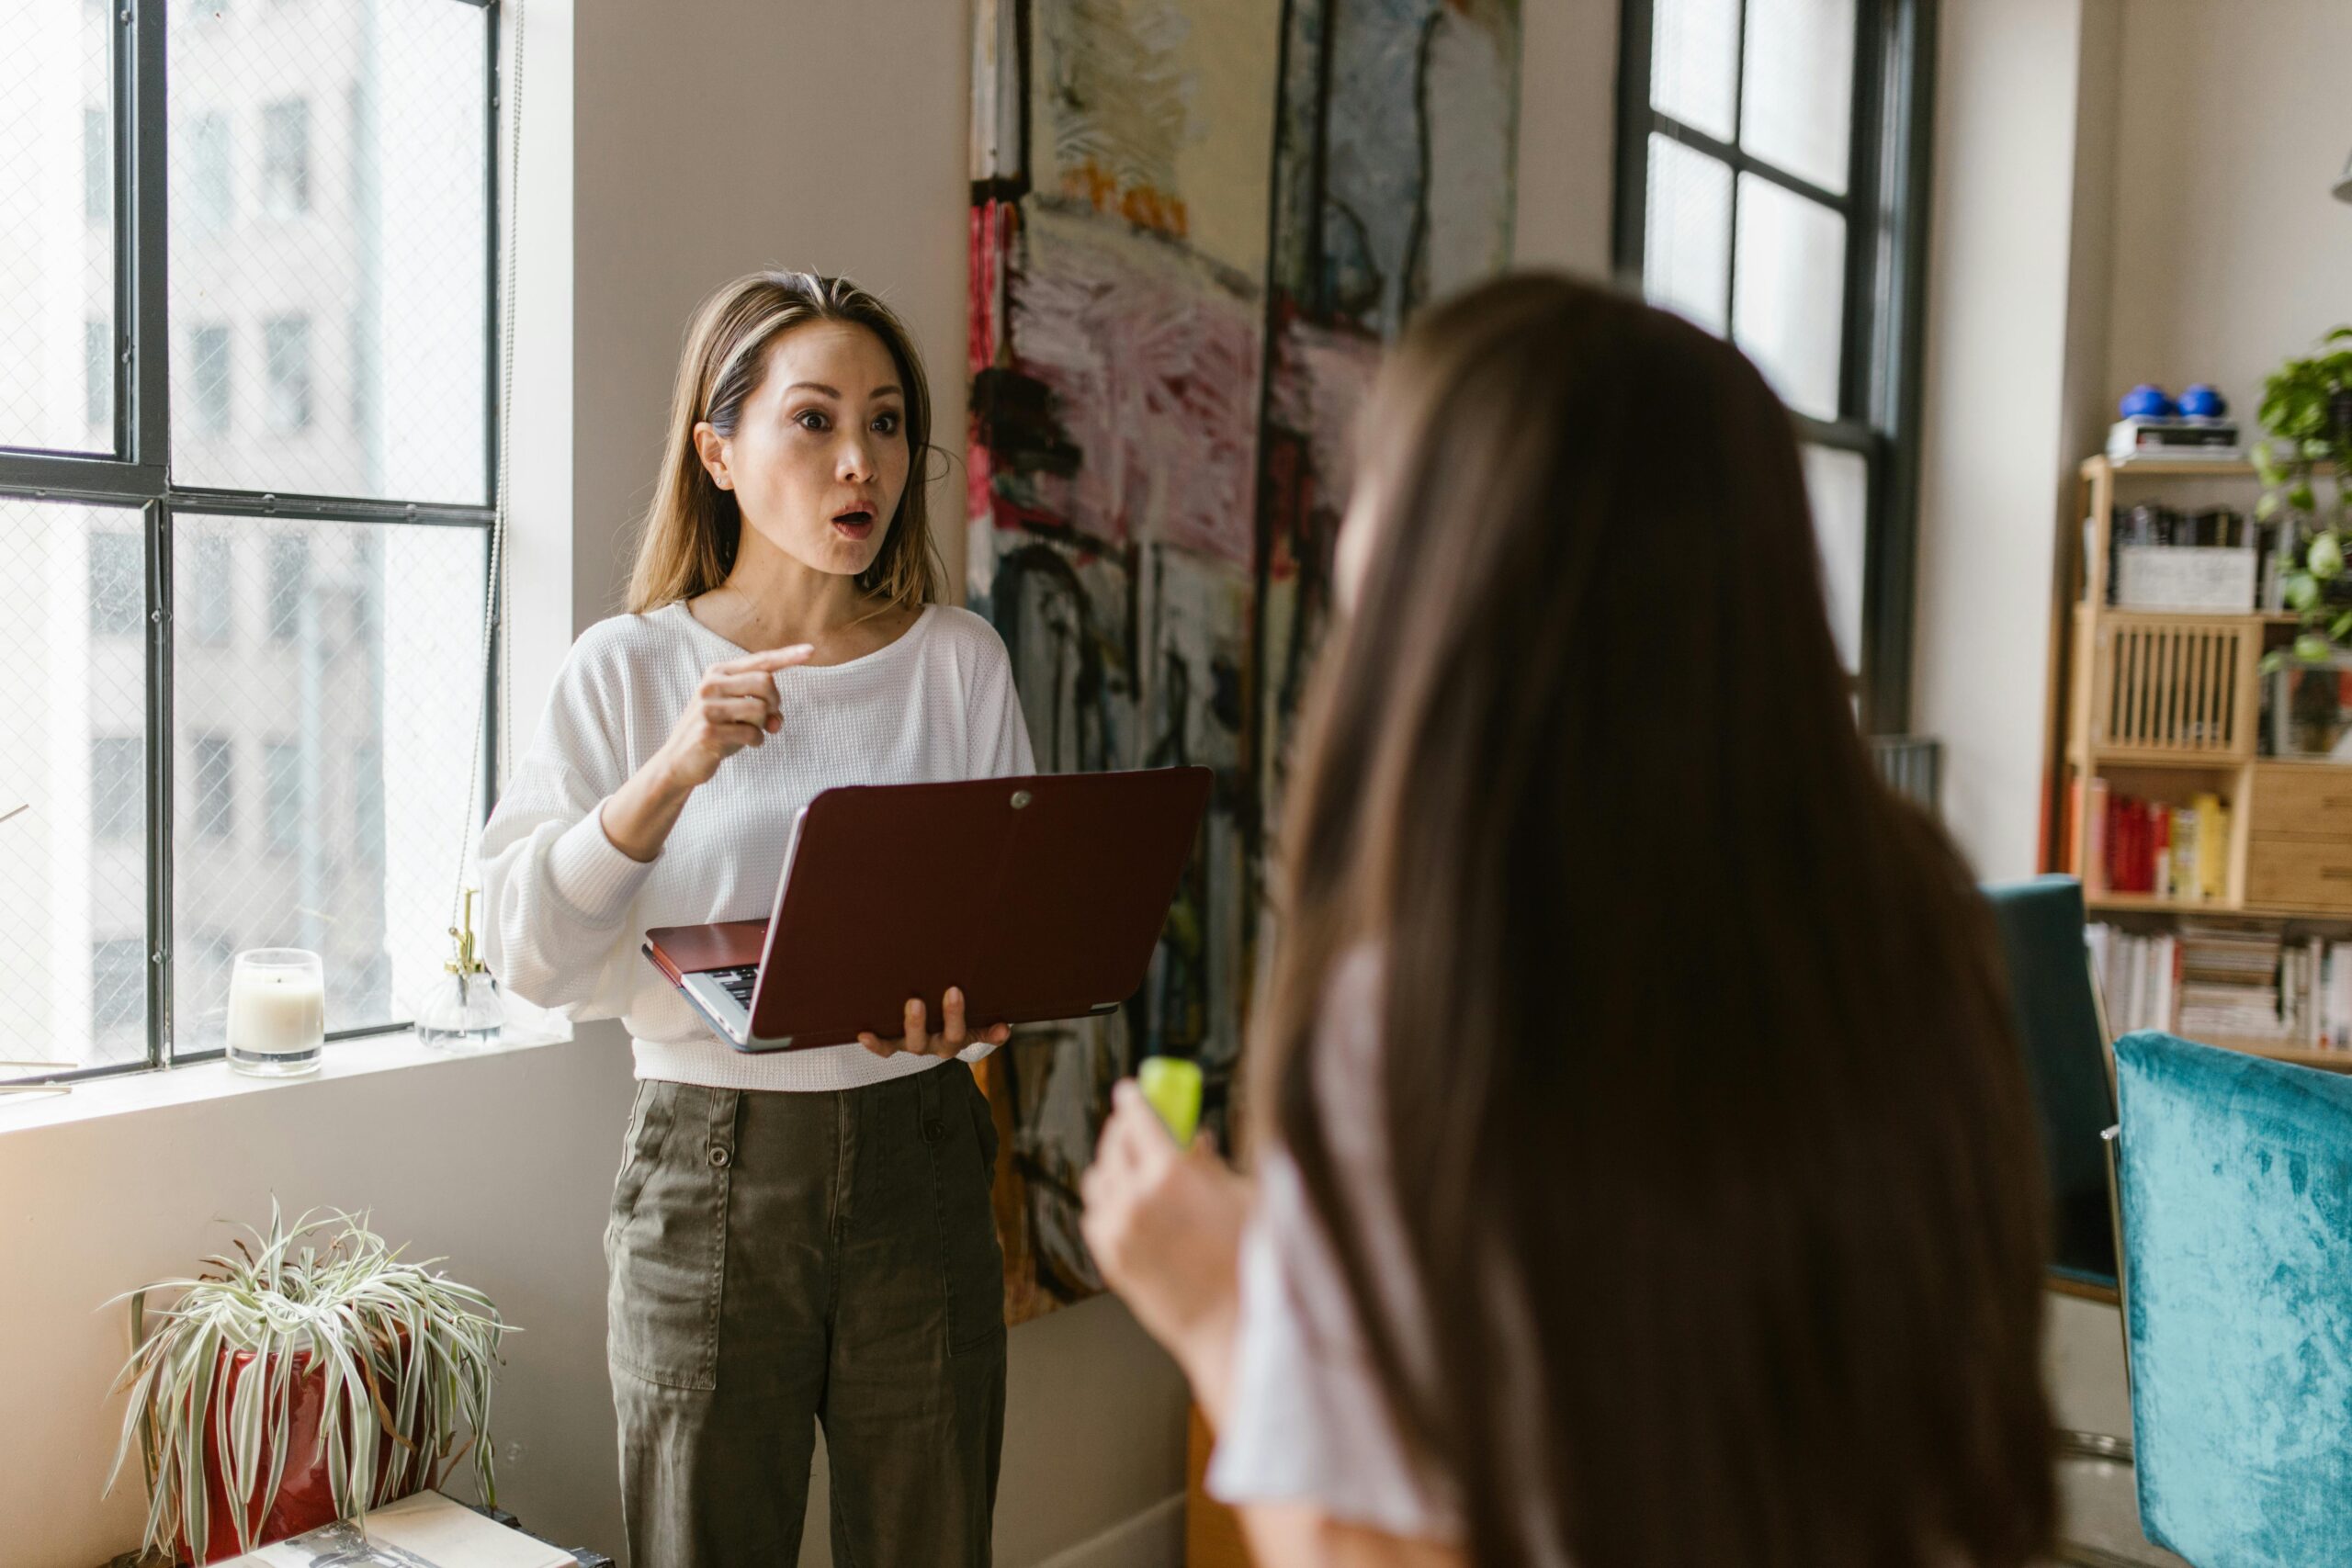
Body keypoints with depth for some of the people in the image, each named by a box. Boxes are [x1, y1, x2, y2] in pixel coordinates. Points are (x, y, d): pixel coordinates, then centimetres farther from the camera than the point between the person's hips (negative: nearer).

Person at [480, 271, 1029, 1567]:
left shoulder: (957, 659, 3)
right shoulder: (630, 668, -1)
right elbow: (529, 953, -8)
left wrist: (968, 1007, -17)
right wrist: (672, 773, -20)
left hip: (919, 1157, 2)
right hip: (710, 1169, -1)